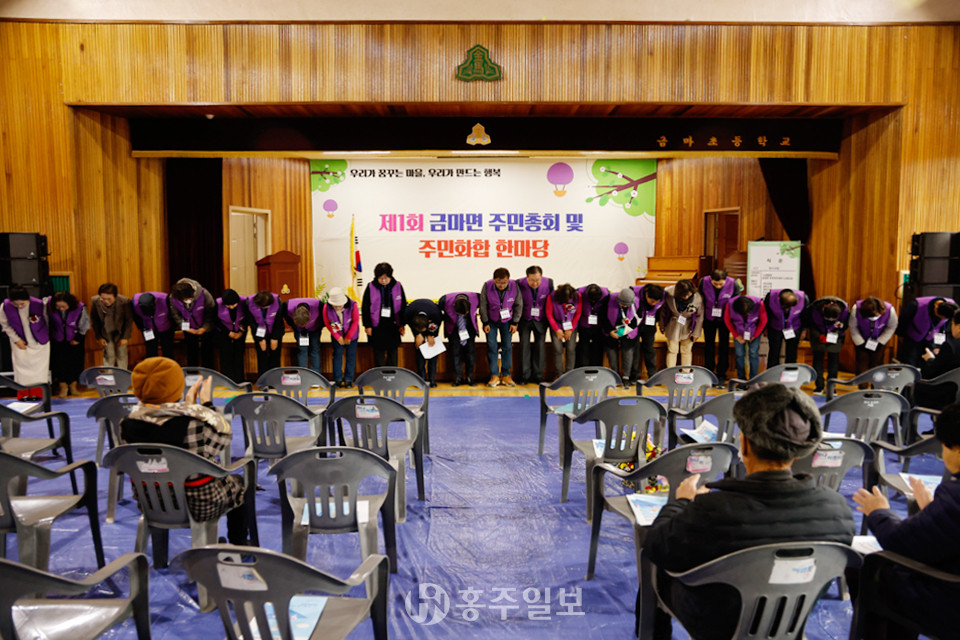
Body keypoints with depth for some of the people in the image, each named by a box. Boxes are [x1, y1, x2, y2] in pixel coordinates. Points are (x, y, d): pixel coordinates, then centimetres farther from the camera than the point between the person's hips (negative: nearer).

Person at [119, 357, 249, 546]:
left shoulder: (128, 424, -13)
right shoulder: (195, 422, -31)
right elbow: (222, 437, -10)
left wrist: (188, 406, 9)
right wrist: (207, 404, 0)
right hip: (199, 506, -5)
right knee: (238, 483, 26)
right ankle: (239, 546, 38)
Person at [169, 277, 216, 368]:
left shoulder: (204, 294, -31)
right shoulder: (173, 298, -23)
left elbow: (211, 312, -16)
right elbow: (175, 315, -7)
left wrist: (205, 328, -19)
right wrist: (185, 327, -17)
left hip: (206, 328, -2)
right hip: (189, 329, 2)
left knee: (207, 353, 4)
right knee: (191, 353, 9)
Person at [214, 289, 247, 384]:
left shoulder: (243, 302, -22)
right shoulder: (218, 304, -23)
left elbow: (247, 318, -4)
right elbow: (217, 321, -8)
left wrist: (242, 331, -9)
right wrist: (228, 333, -11)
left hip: (240, 332, 1)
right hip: (224, 333, -1)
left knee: (239, 355, 0)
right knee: (226, 355, -4)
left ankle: (239, 381, 9)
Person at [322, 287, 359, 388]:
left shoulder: (353, 305, -25)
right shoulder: (326, 307, -22)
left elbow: (355, 322, -14)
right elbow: (327, 323, -9)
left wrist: (348, 337, -10)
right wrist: (338, 337, -10)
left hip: (351, 335, 0)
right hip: (337, 335, 1)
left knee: (351, 356, 2)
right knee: (337, 355, 1)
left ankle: (348, 380, 10)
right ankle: (337, 380, 10)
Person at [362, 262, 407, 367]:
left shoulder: (397, 286, -2)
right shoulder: (371, 287, -5)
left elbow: (403, 306, 6)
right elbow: (365, 308, 0)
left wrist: (402, 325, 4)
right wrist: (367, 325, -4)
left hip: (393, 326, 1)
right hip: (377, 326, -1)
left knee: (392, 353, 11)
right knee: (379, 354, 6)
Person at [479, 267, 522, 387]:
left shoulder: (514, 286, -22)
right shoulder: (487, 286, -23)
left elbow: (518, 305, -6)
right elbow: (483, 306, -10)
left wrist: (515, 322, -5)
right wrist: (485, 323, -7)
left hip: (507, 321, 1)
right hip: (491, 321, -1)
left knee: (507, 346, 0)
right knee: (491, 346, -5)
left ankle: (506, 375, 9)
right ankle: (494, 375, 3)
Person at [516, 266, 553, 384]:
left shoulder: (549, 283, -13)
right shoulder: (519, 284, -17)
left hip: (540, 321, 1)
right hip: (525, 320, -1)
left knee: (540, 346, -1)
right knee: (524, 345, -5)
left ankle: (538, 376, 8)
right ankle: (525, 376, 1)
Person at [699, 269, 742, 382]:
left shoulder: (733, 284, -23)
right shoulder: (703, 282, -21)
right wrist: (701, 317, -2)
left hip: (724, 319, -1)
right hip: (709, 318, 1)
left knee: (724, 345, 5)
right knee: (709, 344, 7)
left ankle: (721, 374, 16)